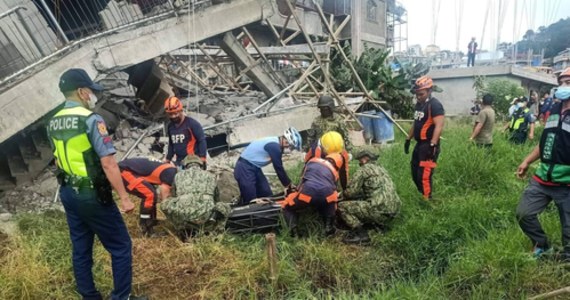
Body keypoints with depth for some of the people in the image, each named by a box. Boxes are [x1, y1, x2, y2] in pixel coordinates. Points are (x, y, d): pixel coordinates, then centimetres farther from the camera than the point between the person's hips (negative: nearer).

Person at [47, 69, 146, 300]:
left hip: (67, 193, 8)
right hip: (92, 195, -8)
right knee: (120, 247, 5)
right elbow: (108, 163, -22)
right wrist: (124, 197, -18)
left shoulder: (52, 124, 7)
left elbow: (60, 159, 16)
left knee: (80, 249, 17)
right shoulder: (91, 120, -19)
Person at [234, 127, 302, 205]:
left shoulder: (275, 144, 8)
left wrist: (288, 183, 12)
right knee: (250, 201, -11)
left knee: (267, 196, 9)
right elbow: (278, 168, -18)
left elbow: (279, 167, 13)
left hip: (254, 167, 10)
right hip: (245, 169, -10)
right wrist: (288, 184, -7)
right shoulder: (274, 146, -23)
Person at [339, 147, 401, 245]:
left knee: (342, 206, -2)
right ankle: (378, 225, 15)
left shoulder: (363, 170, 1)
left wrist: (342, 194, 20)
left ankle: (361, 234, -9)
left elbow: (351, 191, -3)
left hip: (380, 210, -9)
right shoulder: (382, 169, 25)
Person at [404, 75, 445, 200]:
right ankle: (423, 196, 26)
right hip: (419, 144, 10)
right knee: (415, 174, 15)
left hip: (429, 145, -10)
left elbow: (439, 126, -22)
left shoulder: (435, 105, -14)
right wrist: (408, 139, 22)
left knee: (424, 176, -10)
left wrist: (433, 144, -28)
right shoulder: (419, 104, 14)